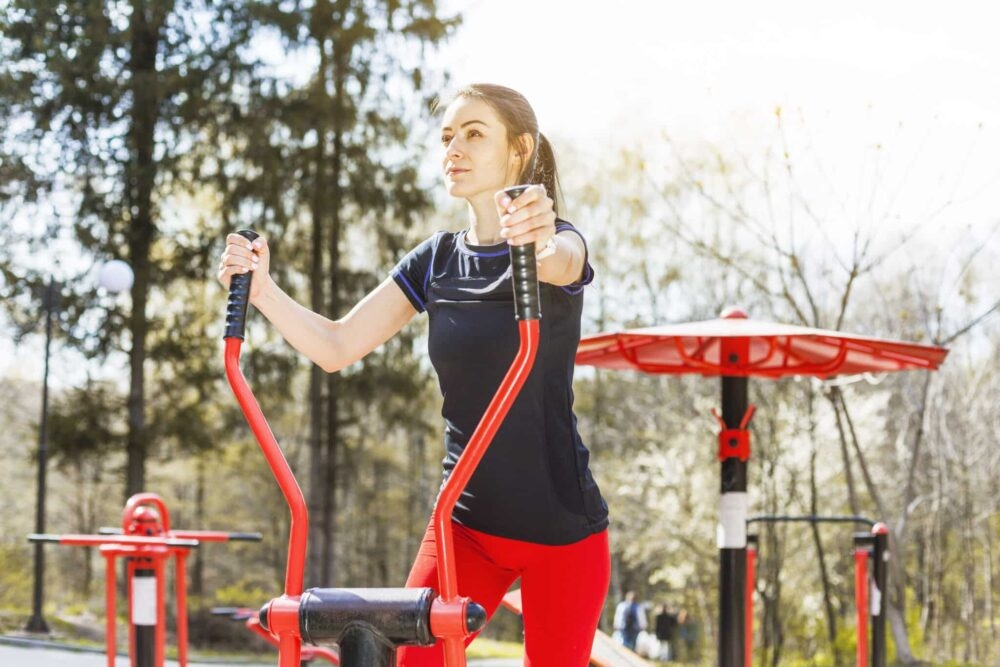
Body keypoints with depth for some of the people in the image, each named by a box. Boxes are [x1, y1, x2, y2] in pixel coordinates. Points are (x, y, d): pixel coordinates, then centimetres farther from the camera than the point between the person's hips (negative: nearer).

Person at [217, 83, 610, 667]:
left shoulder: (559, 242, -8)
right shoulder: (436, 261, 7)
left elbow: (560, 263, -35)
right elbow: (337, 346, 2)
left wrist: (542, 240, -58)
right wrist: (263, 290, -14)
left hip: (560, 525, -4)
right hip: (465, 518, 4)